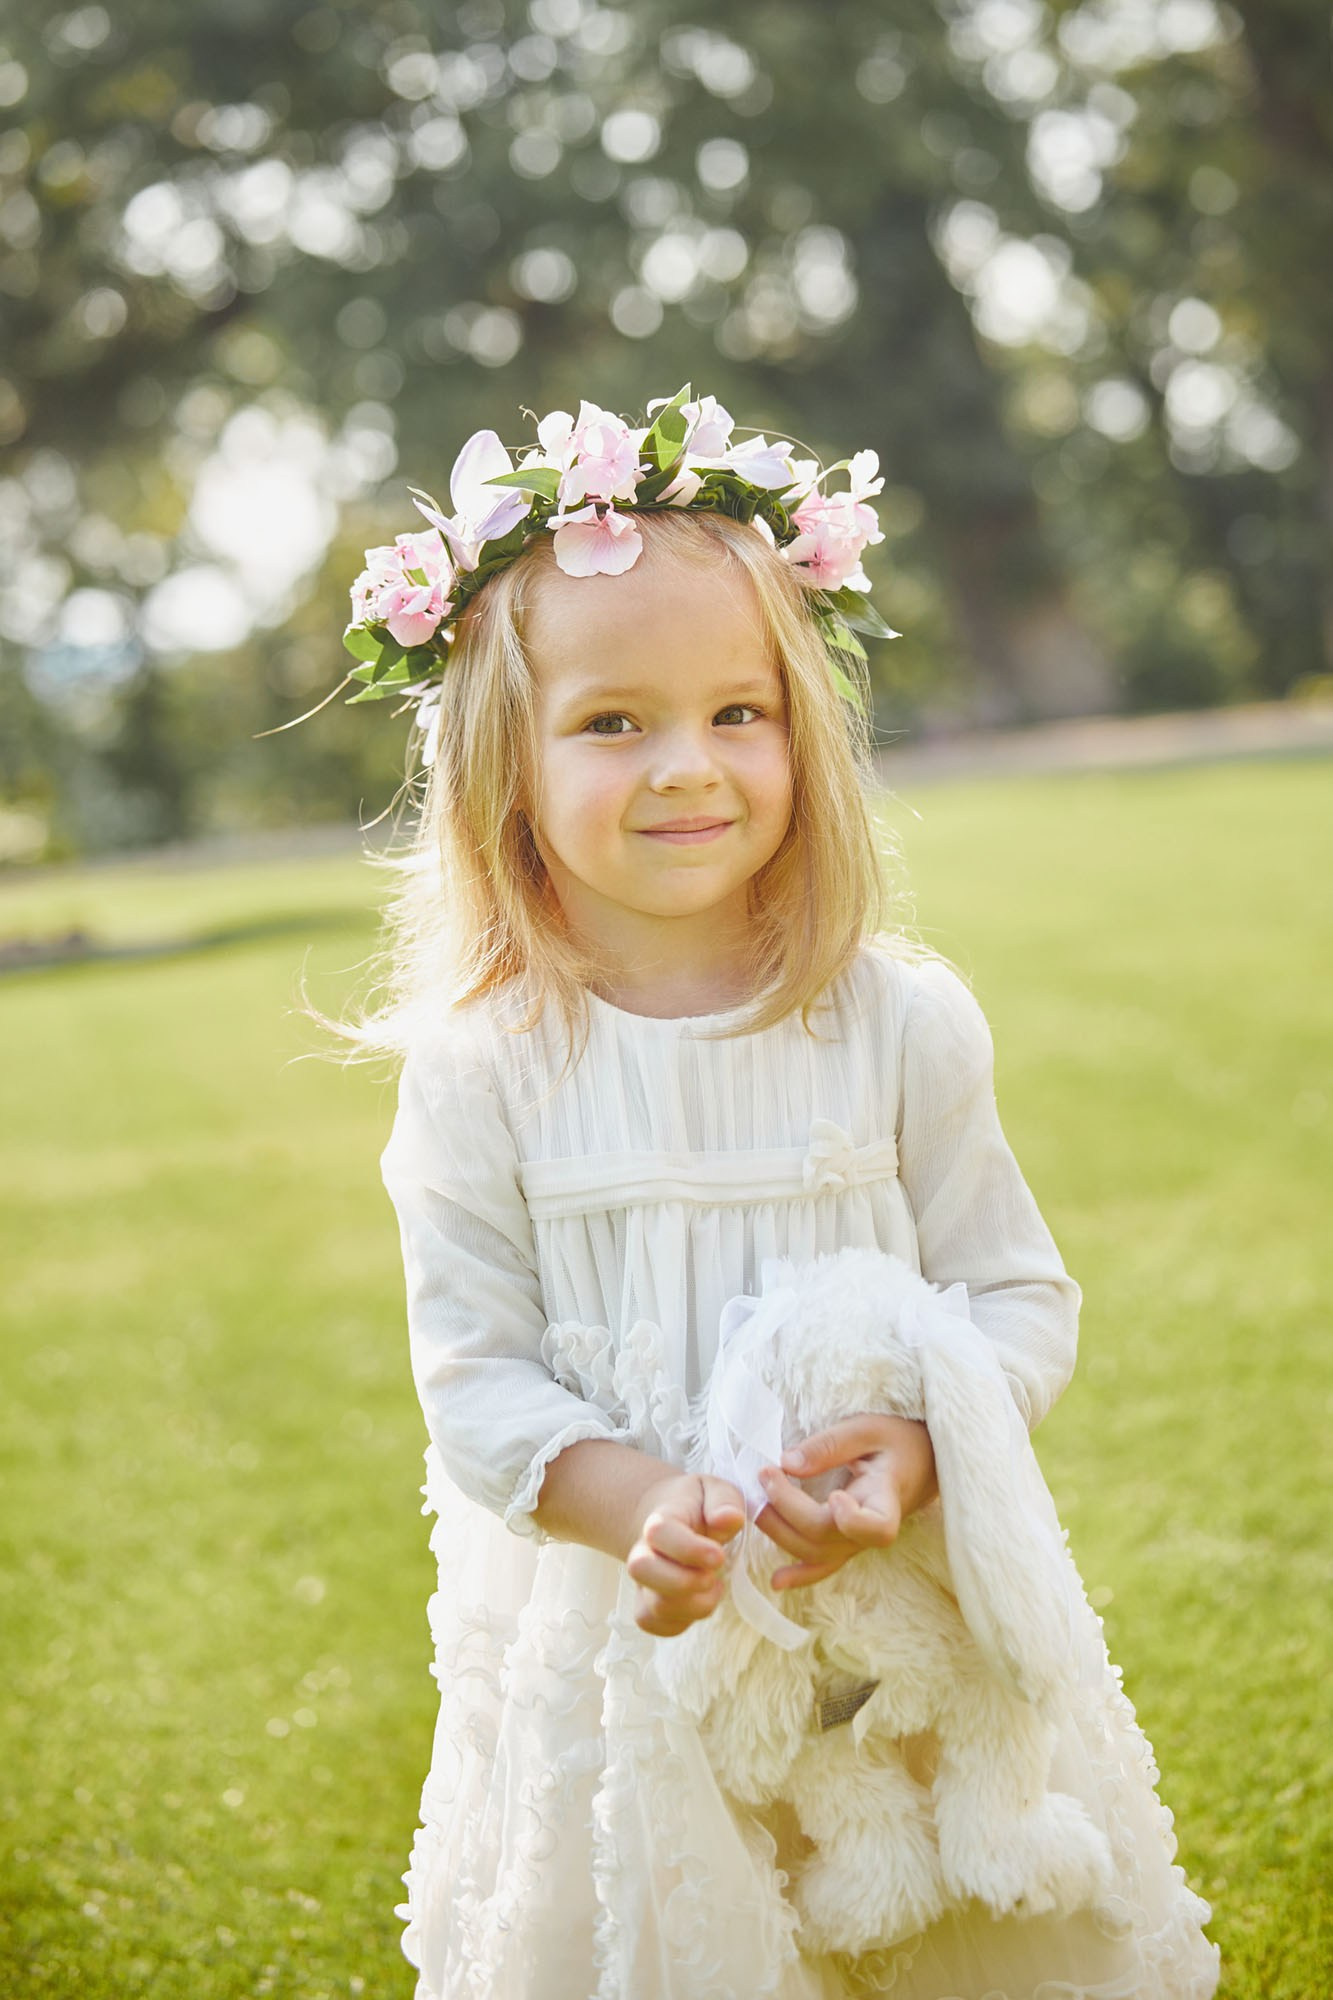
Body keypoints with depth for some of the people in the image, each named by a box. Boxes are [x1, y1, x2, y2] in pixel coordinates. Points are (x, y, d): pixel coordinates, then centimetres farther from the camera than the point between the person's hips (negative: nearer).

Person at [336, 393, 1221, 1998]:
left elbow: (1019, 1296, -3)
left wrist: (915, 1452, -23)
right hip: (620, 1630, -1)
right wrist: (635, 1503, -24)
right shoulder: (482, 1068, -9)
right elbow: (475, 1375, -7)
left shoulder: (901, 1021, -8)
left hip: (903, 1608, 1)